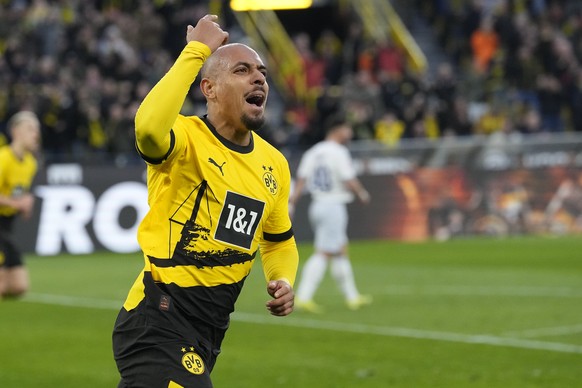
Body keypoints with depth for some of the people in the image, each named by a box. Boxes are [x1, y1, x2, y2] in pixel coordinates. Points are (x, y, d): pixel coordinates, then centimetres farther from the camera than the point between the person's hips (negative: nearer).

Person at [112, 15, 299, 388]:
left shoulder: (274, 163, 10)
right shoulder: (187, 139, -13)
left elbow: (280, 241, 26)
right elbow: (149, 126, -39)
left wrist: (283, 281, 4)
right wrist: (196, 51, -30)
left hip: (211, 329, 8)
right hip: (160, 324, -8)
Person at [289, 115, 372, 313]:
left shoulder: (312, 153, 9)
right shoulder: (339, 153, -12)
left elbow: (300, 181, 5)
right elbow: (350, 182, -14)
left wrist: (290, 205, 3)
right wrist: (362, 194, 4)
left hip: (317, 206, 8)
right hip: (333, 206, -8)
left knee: (341, 252, 16)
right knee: (323, 253, -8)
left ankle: (352, 296, 22)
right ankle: (303, 296, -14)